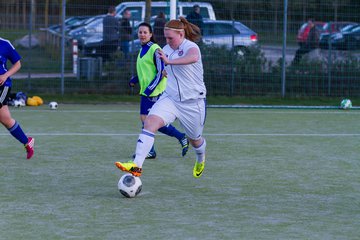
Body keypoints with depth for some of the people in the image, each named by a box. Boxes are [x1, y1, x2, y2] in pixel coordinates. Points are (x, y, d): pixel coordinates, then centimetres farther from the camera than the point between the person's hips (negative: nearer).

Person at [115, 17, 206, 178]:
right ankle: (136, 166, -33)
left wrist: (169, 61, -53)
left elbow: (193, 57, -46)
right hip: (170, 98, 5)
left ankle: (201, 161, 54)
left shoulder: (190, 47, -18)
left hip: (193, 102, -5)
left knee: (195, 139, 15)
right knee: (150, 122, -22)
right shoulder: (166, 49, 5)